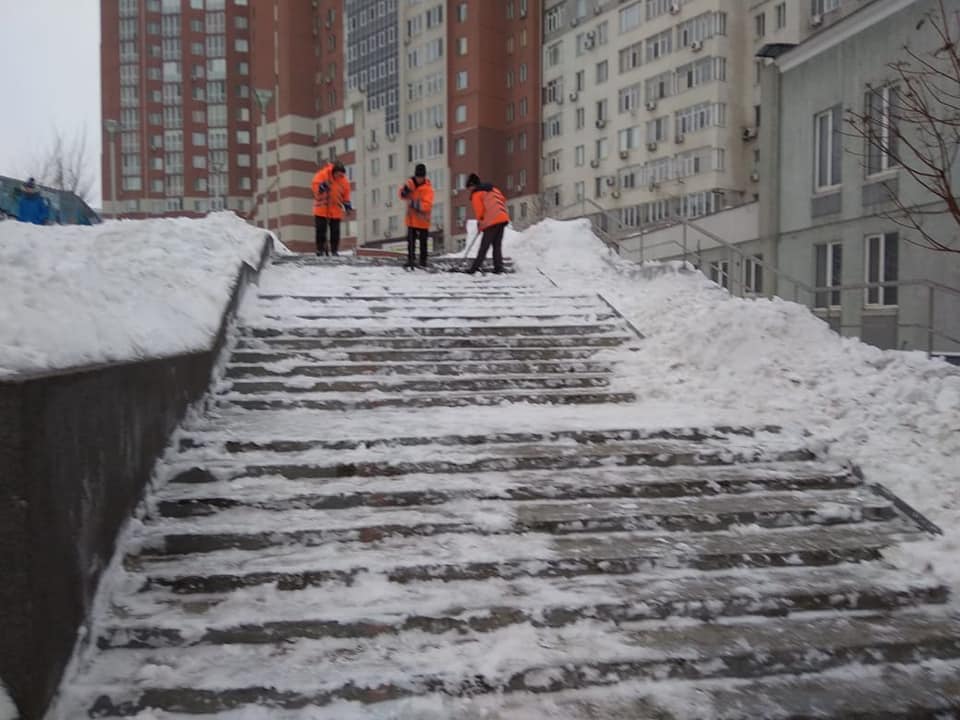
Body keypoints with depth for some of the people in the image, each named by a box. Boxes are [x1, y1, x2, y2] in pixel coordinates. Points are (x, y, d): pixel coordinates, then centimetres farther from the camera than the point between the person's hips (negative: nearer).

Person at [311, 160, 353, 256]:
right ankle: (320, 249, 10)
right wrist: (321, 187, -30)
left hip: (336, 211, 2)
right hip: (321, 208, -2)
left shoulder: (344, 181, -1)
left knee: (335, 231, 3)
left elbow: (346, 196, 8)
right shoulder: (323, 174, -11)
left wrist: (347, 205, -3)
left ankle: (334, 250, 11)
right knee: (321, 230, 1)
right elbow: (314, 185, -11)